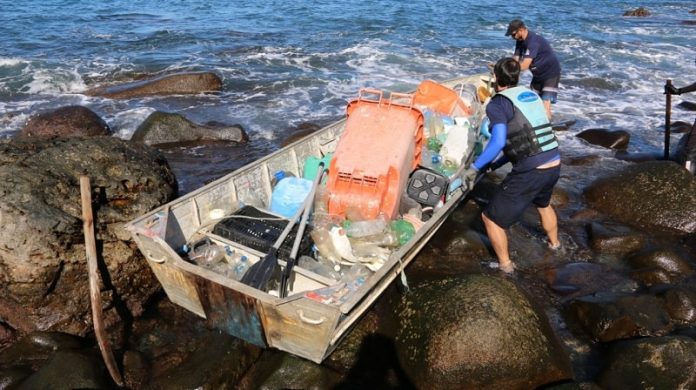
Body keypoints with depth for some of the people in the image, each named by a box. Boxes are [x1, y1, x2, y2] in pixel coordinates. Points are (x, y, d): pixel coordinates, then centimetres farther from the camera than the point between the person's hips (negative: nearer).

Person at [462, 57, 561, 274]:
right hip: (554, 164, 8)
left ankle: (505, 265, 23)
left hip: (530, 172, -8)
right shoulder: (531, 94, 14)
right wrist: (500, 162, 23)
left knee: (491, 217, 9)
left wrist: (474, 168, -11)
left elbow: (499, 141, -20)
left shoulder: (497, 103, -7)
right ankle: (554, 244, 61)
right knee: (543, 203, 38)